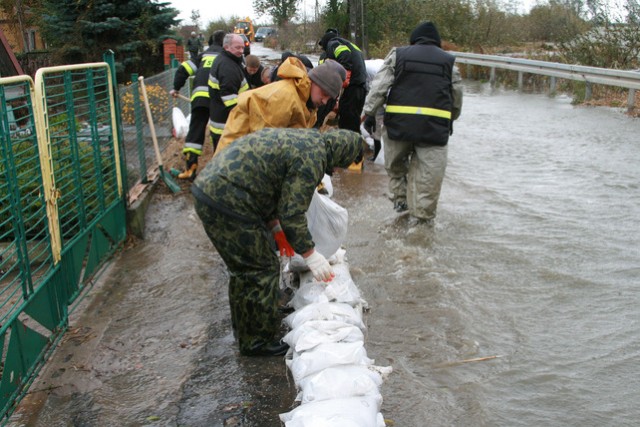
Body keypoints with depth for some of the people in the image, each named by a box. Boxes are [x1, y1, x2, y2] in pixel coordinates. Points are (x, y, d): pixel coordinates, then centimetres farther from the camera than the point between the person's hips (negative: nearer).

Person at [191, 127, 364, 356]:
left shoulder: (304, 138, 18)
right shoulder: (312, 158, -13)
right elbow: (292, 213, -15)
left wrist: (276, 228, 24)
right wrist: (310, 255, -4)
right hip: (227, 203, -11)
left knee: (243, 267, 23)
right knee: (262, 269, 2)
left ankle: (243, 328, 39)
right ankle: (257, 341, 16)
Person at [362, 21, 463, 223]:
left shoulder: (398, 54, 12)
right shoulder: (449, 61, 16)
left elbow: (379, 86, 2)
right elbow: (456, 101, 20)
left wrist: (368, 111, 6)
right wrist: (450, 120, 35)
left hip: (398, 123, 0)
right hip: (435, 127, 0)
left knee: (395, 165, 24)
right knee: (428, 176, 6)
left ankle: (400, 197, 26)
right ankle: (423, 217, 9)